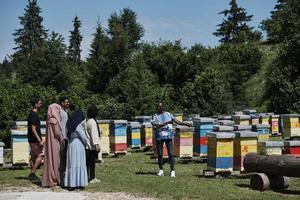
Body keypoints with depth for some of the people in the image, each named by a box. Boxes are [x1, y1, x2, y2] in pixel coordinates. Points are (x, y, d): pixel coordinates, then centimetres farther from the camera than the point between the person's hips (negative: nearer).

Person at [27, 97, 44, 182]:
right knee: (40, 155, -9)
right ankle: (32, 173, -8)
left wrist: (41, 139, 23)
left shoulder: (33, 114, 14)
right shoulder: (33, 115, -16)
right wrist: (39, 140, -23)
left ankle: (32, 175, 15)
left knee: (34, 156, 11)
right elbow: (33, 129, -21)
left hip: (33, 140, 10)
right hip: (35, 139, -10)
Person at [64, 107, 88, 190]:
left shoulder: (69, 124, 8)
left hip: (71, 145, 7)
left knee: (71, 164, 10)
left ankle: (70, 184, 11)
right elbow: (83, 136, -12)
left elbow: (68, 136, 13)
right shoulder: (78, 125, -14)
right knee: (78, 164, -3)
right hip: (79, 145, -7)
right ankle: (78, 184, -3)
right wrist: (85, 143, 5)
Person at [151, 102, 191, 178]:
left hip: (168, 136, 0)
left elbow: (176, 121, 6)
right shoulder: (155, 116, 1)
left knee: (171, 154, -7)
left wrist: (185, 124, -7)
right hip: (159, 137, 0)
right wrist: (166, 123, -21)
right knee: (160, 154, 7)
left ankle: (172, 171, -5)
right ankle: (161, 170, 20)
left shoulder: (168, 114, 6)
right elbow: (156, 126, -13)